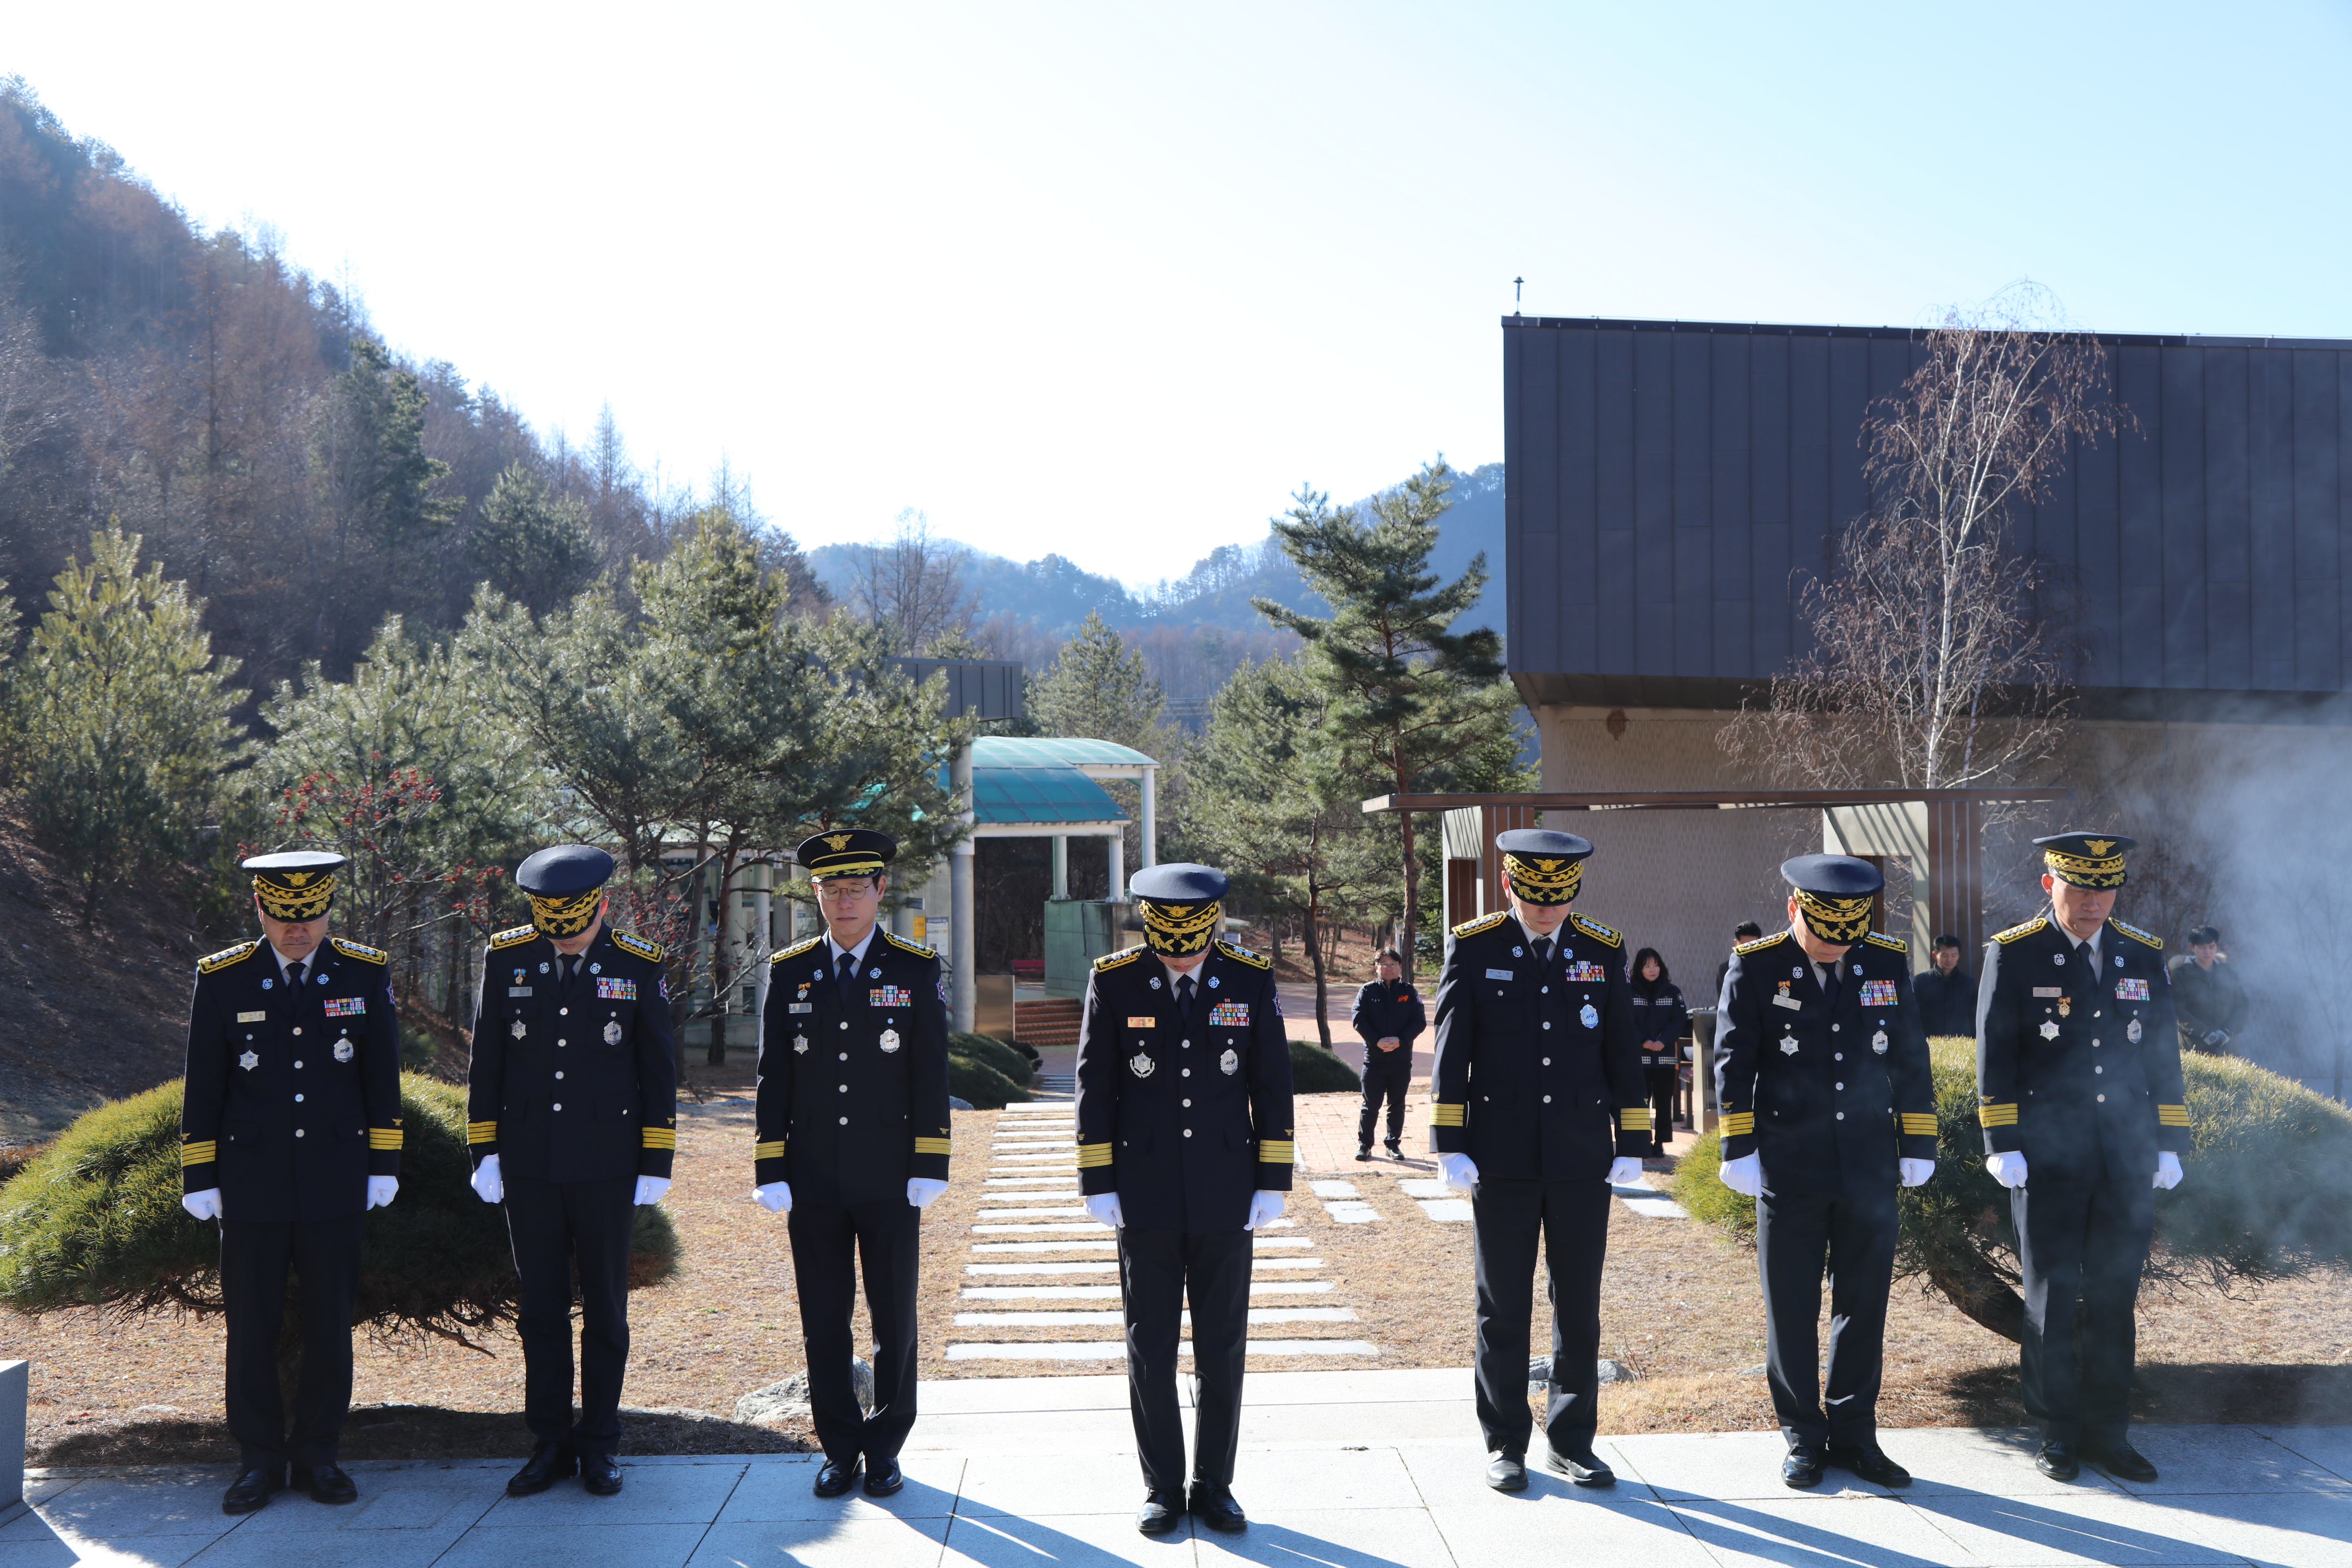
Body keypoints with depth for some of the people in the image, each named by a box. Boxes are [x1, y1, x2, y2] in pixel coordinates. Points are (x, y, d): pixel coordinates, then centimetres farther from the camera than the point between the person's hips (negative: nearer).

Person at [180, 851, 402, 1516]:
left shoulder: (365, 974, 0)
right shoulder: (221, 980, -2)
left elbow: (382, 1078, 5)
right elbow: (202, 1088, 2)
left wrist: (384, 1165, 3)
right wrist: (199, 1179, 1)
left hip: (335, 1184, 1)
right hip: (252, 1186, 0)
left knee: (330, 1323, 6)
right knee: (251, 1326, 5)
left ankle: (318, 1454, 19)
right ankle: (259, 1460, 18)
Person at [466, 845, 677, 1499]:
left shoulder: (638, 965, -3)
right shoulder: (506, 958, 1)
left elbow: (659, 1072, 2)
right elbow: (485, 1061, 7)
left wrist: (656, 1165, -1)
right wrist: (484, 1151, 5)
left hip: (606, 1168, -1)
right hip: (529, 1167, 1)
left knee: (605, 1309, 6)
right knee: (540, 1309, 7)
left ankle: (599, 1444, 17)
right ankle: (550, 1443, 18)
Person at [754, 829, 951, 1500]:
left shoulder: (918, 970, 0)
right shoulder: (788, 972, 5)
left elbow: (931, 1077, -1)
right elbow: (773, 1077, 6)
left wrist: (930, 1167, -6)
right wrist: (771, 1170, 0)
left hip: (889, 1183, -1)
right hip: (813, 1181, 2)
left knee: (895, 1323, 6)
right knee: (824, 1324, 8)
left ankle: (886, 1448, 20)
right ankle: (840, 1449, 21)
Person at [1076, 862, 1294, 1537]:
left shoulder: (1252, 979, -2)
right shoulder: (1114, 980, -4)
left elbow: (1272, 1087, 3)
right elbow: (1095, 1088, 0)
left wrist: (1273, 1183, 0)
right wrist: (1098, 1184, -2)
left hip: (1225, 1199, 1)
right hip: (1145, 1200, 0)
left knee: (1222, 1350, 8)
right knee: (1150, 1352, 7)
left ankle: (1214, 1487, 21)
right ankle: (1163, 1489, 19)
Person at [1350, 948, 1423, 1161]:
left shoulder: (1409, 992, 4)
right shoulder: (1368, 991, 1)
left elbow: (1419, 1021, -1)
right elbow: (1359, 1020, -5)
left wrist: (1400, 1040, -15)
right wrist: (1377, 1041, -17)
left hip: (1401, 1059, 1)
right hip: (1374, 1058, -1)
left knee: (1397, 1105, 9)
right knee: (1371, 1105, 1)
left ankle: (1394, 1144, 20)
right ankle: (1364, 1144, 12)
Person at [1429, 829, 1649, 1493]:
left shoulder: (1603, 950, 4)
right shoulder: (1473, 948, -2)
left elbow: (1623, 1051, 8)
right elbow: (1450, 1052, -2)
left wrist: (1632, 1145, 5)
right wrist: (1449, 1146, -5)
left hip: (1582, 1161, 2)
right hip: (1501, 1160, -2)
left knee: (1579, 1306, 7)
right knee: (1503, 1307, 6)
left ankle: (1570, 1439, 21)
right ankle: (1506, 1445, 17)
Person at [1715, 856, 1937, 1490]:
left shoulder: (1888, 961, 4)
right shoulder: (1756, 966, -6)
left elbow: (1911, 1059, 10)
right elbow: (1733, 1063, -3)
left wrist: (1918, 1145, 9)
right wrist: (1739, 1150, -6)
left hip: (1869, 1170, 3)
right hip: (1789, 1172, -3)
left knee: (1864, 1304, 9)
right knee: (1791, 1311, 5)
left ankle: (1853, 1433, 21)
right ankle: (1803, 1438, 19)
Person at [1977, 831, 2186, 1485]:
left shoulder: (2144, 956, 8)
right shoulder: (2012, 955, -3)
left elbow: (2164, 1056, 12)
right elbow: (1994, 1058, -3)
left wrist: (2169, 1143, 8)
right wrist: (2004, 1146, -7)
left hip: (2127, 1161, 3)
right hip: (2048, 1159, -3)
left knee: (2114, 1297, 7)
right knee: (2051, 1298, 4)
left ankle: (2107, 1430, 18)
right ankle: (2057, 1432, 15)